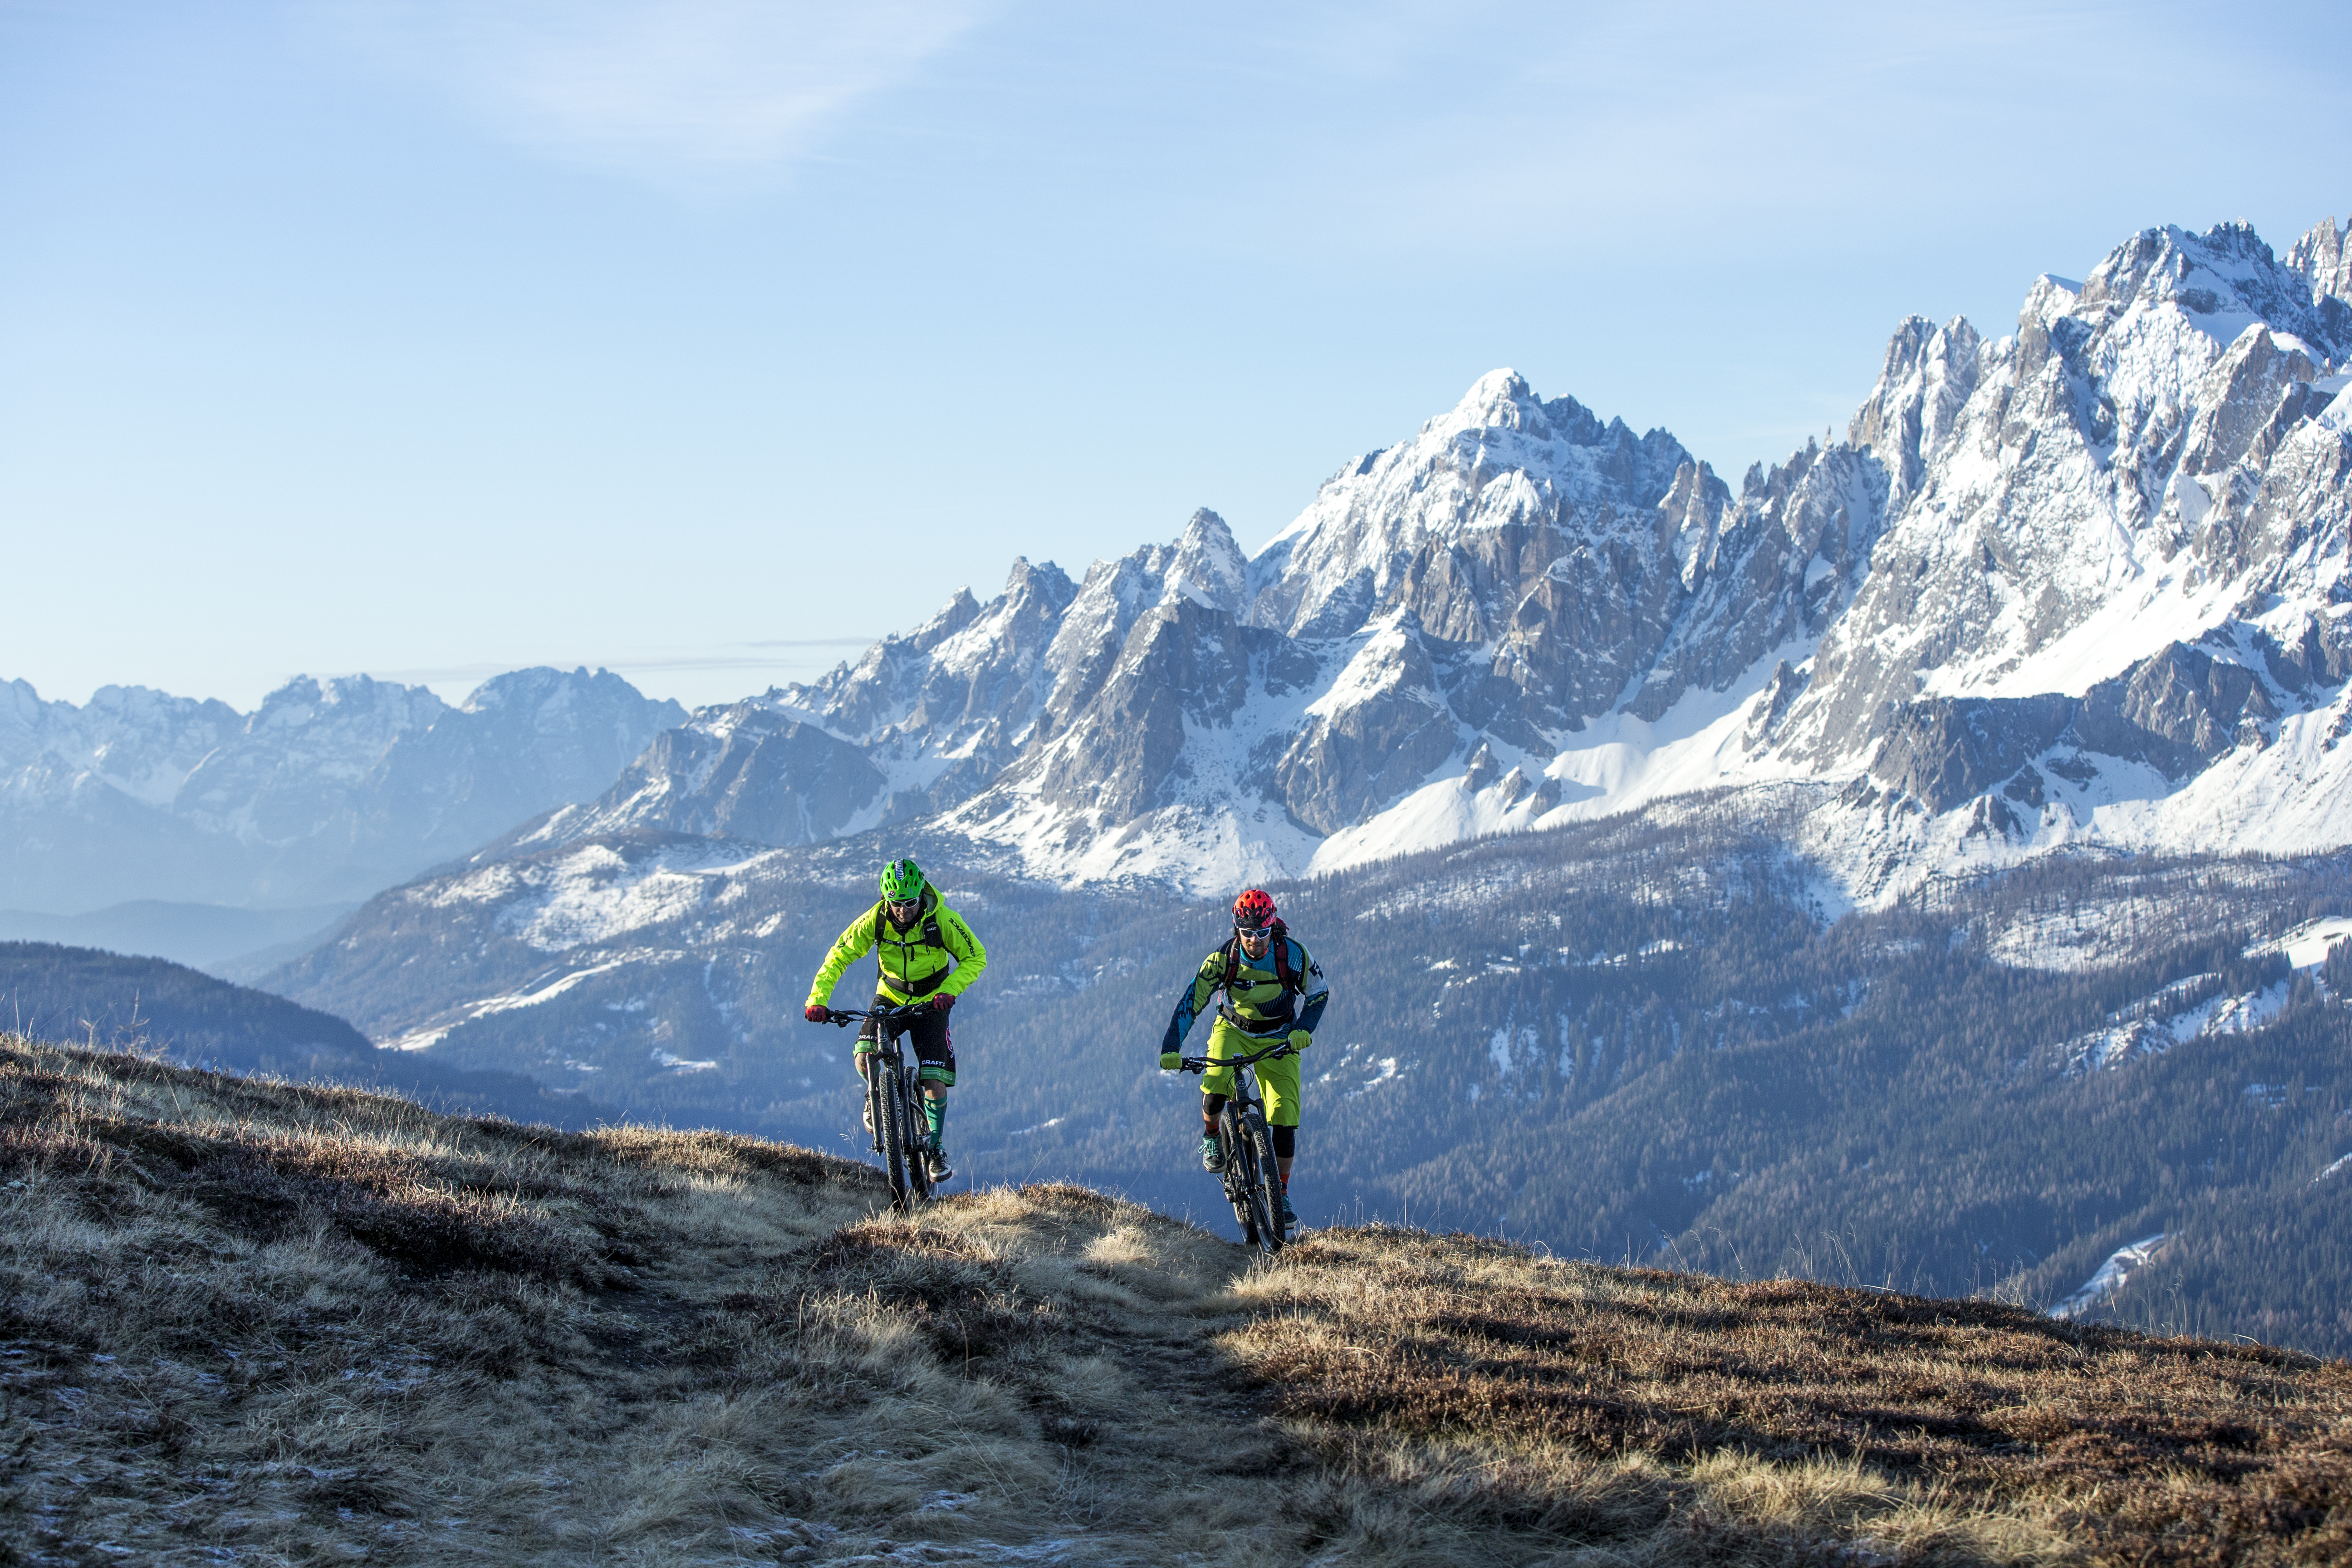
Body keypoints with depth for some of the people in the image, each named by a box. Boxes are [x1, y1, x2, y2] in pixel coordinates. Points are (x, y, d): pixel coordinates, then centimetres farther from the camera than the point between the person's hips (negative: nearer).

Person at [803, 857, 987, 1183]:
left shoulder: (942, 919, -24)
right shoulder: (875, 920, -20)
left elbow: (976, 957, -16)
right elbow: (839, 957, -14)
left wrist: (949, 990, -33)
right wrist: (817, 999, -27)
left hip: (931, 1002, -1)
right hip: (890, 997, 1)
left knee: (934, 1082, -12)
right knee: (866, 1058, -23)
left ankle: (936, 1146, 11)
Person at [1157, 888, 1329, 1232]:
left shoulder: (1293, 954, -22)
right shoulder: (1223, 959, -23)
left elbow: (1319, 993, -8)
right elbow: (1191, 1002, -21)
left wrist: (1303, 1030, -25)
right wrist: (1171, 1048, -32)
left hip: (1278, 1038, 1)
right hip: (1233, 1031, -1)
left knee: (1284, 1117, -10)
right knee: (1215, 1087, -31)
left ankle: (1282, 1194, 6)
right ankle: (1211, 1136, 2)